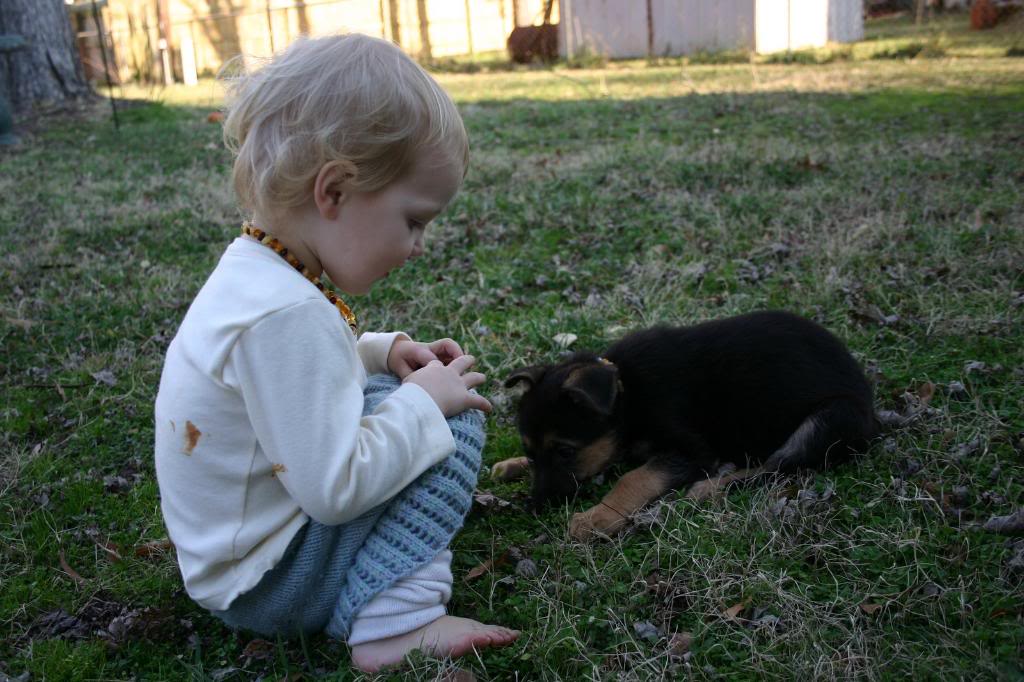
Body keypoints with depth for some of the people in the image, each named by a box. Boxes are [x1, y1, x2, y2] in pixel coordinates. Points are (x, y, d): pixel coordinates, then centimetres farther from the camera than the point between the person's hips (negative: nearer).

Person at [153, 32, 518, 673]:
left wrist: (384, 353, 4)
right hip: (265, 586, -9)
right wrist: (423, 401, -19)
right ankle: (392, 622, -15)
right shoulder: (288, 315, -32)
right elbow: (335, 489, -30)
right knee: (455, 419, -13)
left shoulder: (254, 272, 0)